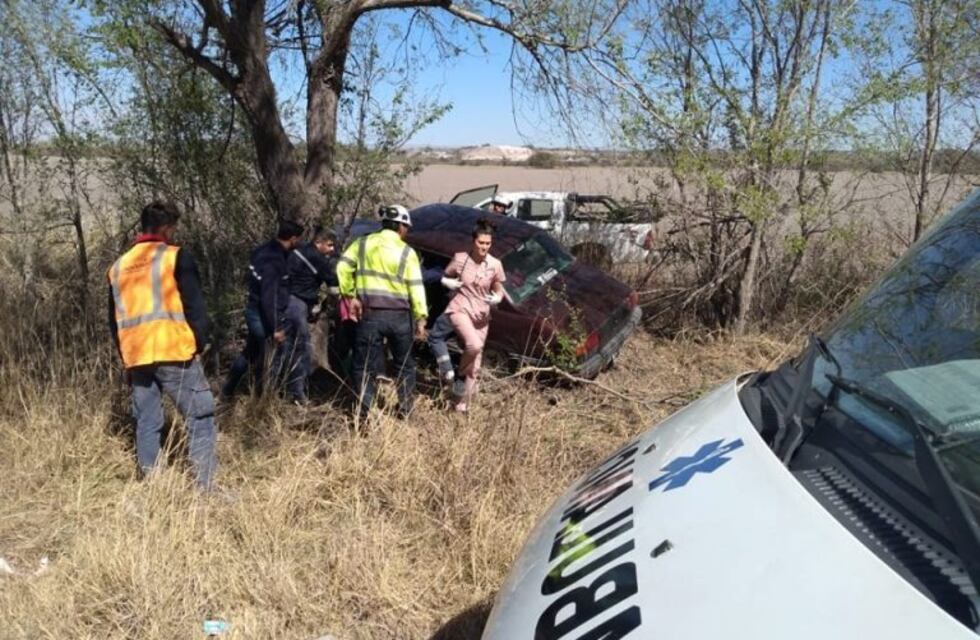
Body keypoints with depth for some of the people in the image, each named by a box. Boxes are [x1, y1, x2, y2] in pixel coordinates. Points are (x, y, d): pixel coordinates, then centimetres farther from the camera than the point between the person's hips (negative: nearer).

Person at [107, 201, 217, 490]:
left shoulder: (119, 266, 16)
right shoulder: (176, 256, -3)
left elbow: (114, 319, 21)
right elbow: (194, 304, -7)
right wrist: (200, 342, 2)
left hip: (136, 356, 6)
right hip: (174, 352, -6)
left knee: (147, 423, 12)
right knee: (200, 416, -2)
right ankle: (206, 486, -7)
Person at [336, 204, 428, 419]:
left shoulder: (362, 243, 6)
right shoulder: (407, 252, 1)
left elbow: (343, 268, -4)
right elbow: (416, 287, -3)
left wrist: (350, 295, 1)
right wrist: (421, 318, -3)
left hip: (370, 313, 0)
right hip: (399, 315, 0)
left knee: (365, 366, 6)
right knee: (405, 365, 17)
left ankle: (365, 412, 1)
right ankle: (405, 409, 20)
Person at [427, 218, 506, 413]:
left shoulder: (495, 265, -5)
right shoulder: (460, 258, -8)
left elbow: (499, 290, 7)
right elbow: (444, 278, 8)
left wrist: (497, 298, -15)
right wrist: (450, 283, -14)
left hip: (481, 316, 3)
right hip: (459, 309, -3)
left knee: (475, 364, 6)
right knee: (474, 345, -31)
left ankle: (462, 406, 21)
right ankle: (453, 374, -3)